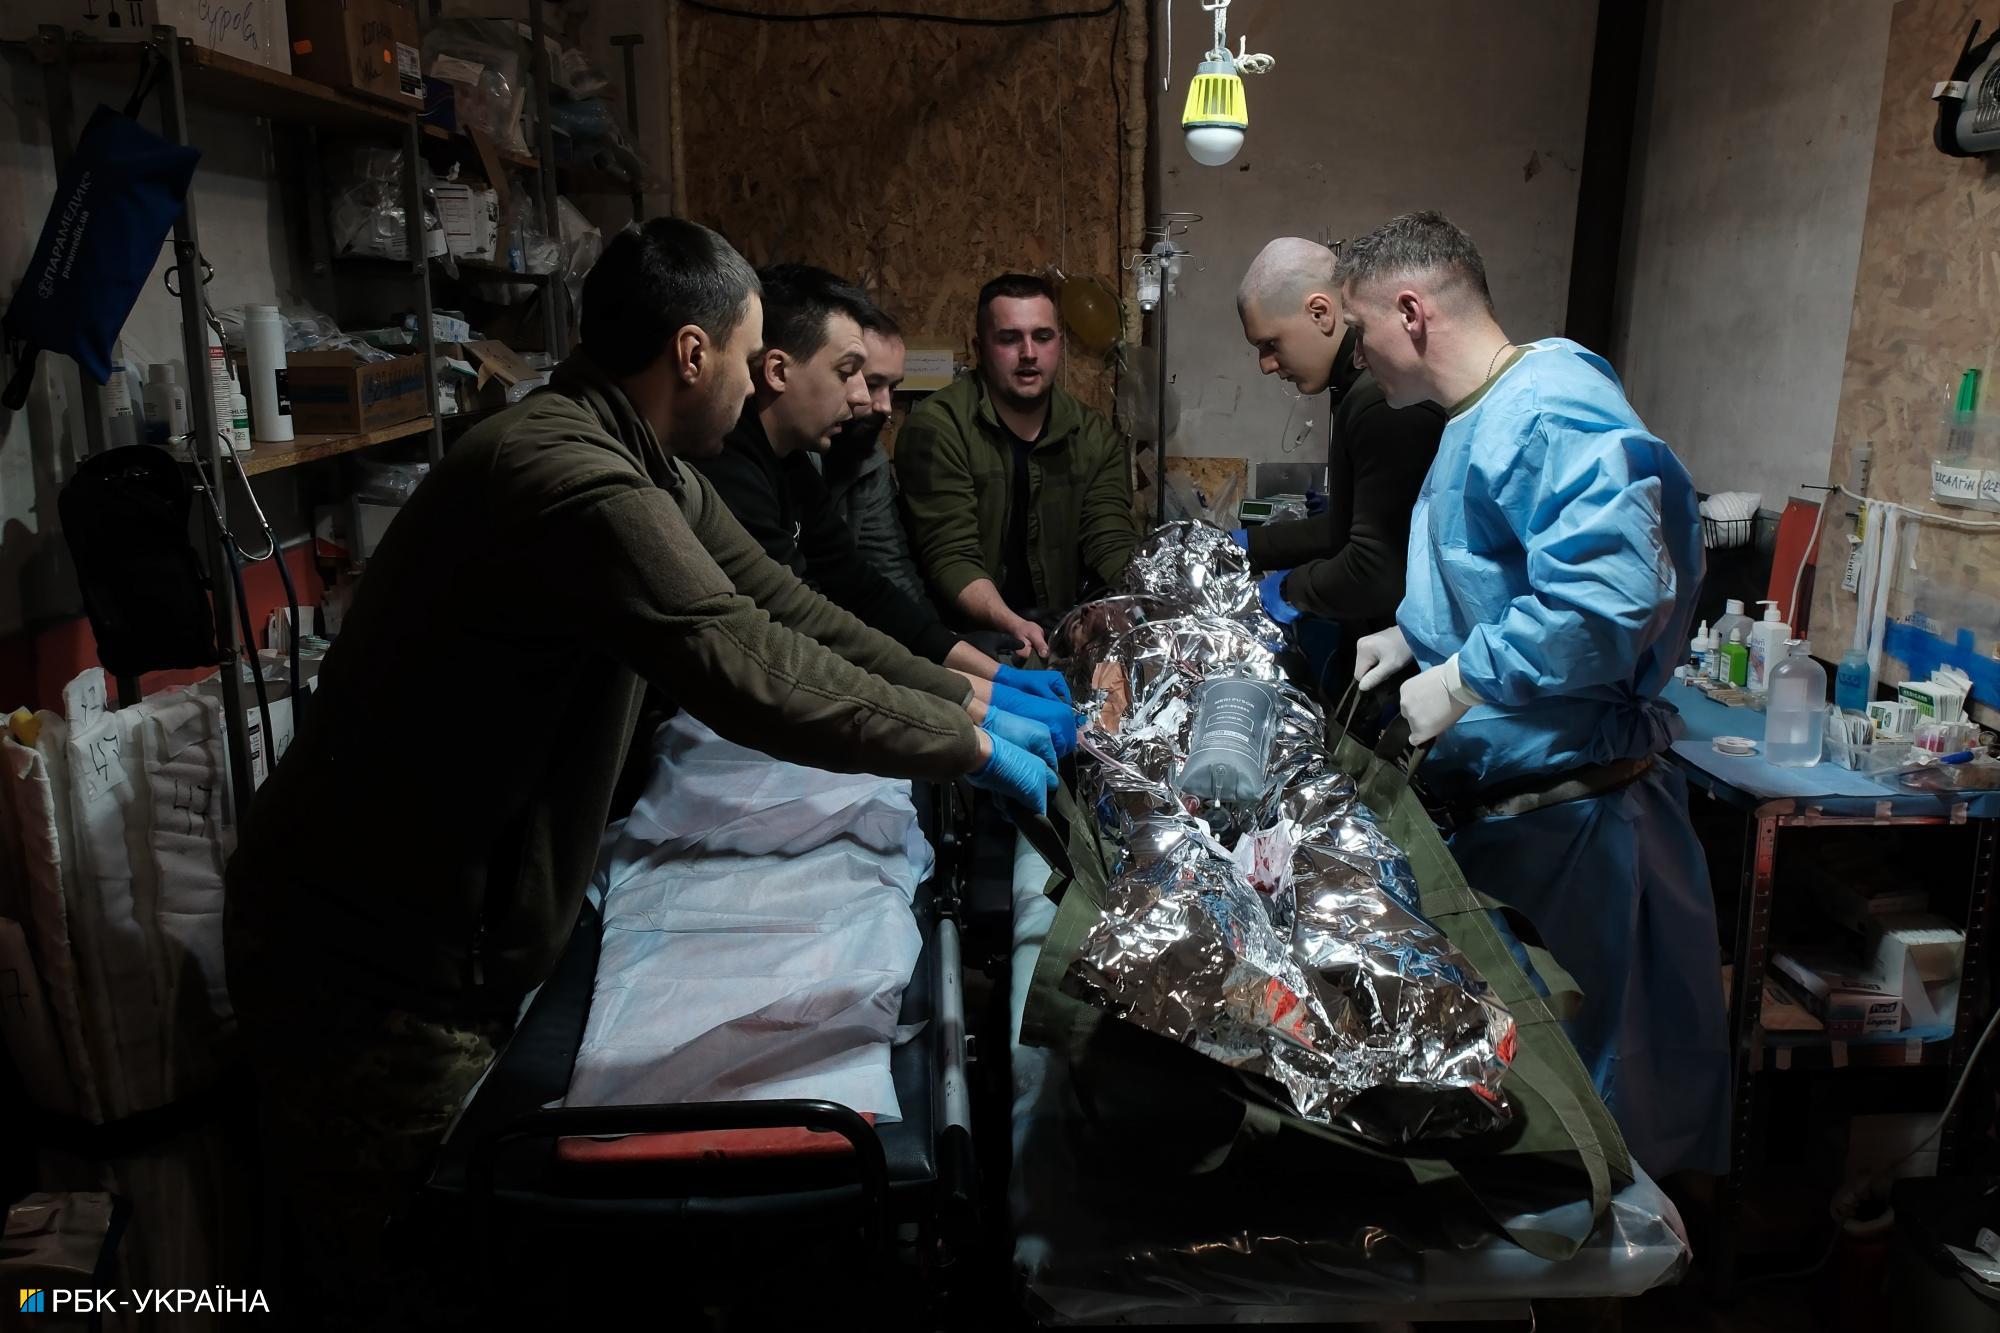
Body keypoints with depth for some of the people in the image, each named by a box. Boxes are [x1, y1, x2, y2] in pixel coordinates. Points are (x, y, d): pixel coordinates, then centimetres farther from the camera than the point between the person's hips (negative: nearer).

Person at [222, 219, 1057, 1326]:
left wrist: (960, 697, 8)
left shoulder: (648, 471, 6)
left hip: (461, 932, 9)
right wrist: (969, 750, -20)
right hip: (374, 966, -9)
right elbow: (752, 673, -33)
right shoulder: (565, 476, -28)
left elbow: (781, 605, 11)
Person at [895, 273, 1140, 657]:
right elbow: (951, 557, -15)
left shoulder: (1094, 436, 10)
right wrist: (1011, 625, -32)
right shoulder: (936, 428, -7)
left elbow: (1113, 545, 2)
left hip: (1067, 629, 5)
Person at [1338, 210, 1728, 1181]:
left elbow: (1611, 596, -34)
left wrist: (1461, 679, -24)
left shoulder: (1551, 411, -20)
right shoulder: (1475, 424, 14)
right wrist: (1413, 634, 11)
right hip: (1500, 801, 11)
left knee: (1617, 1098, 6)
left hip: (1576, 818, -10)